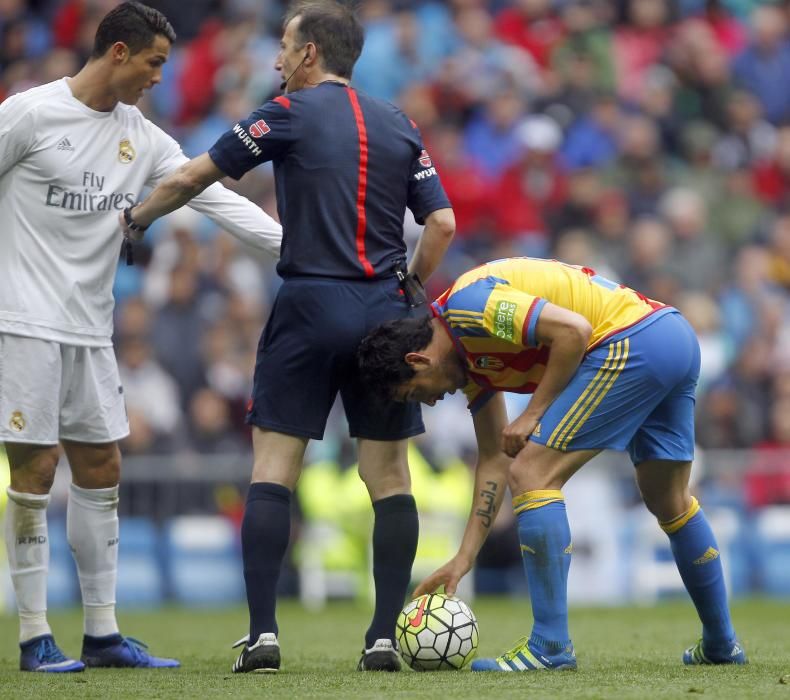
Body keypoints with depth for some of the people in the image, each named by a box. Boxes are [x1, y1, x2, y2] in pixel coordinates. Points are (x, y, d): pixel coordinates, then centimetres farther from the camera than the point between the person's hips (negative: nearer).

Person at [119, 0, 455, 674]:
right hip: (385, 306, 3)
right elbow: (442, 223, 6)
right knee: (390, 478, 6)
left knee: (272, 471, 0)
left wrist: (136, 219, 19)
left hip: (310, 303, -3)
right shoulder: (399, 125, 11)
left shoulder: (290, 113, -1)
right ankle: (384, 638, 2)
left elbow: (190, 178, 3)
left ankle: (263, 634, -7)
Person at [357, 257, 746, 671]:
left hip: (631, 340, -11)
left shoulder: (465, 306, -10)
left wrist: (533, 414, -10)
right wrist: (463, 559, 21)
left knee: (531, 474, -7)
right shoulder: (467, 357, 20)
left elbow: (573, 329, -19)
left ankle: (550, 646, -7)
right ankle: (721, 643, 35)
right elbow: (494, 460, 23)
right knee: (669, 501, 23)